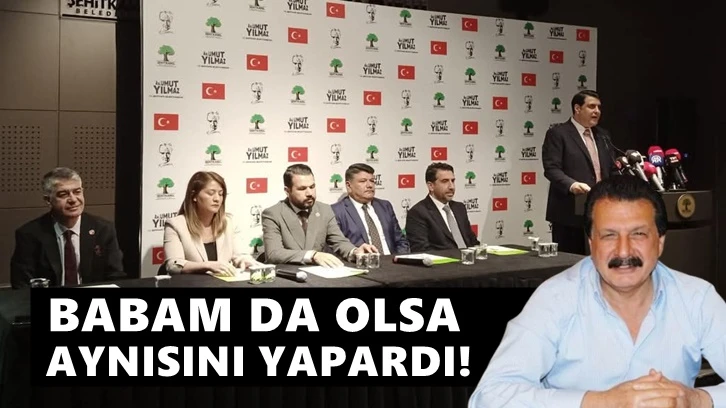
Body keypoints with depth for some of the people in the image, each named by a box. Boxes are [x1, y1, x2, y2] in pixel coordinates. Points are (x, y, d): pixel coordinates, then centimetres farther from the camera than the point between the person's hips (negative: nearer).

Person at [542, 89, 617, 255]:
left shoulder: (602, 135, 18)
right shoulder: (557, 133, -4)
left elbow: (611, 170, 20)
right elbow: (551, 169, -14)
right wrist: (572, 185, -32)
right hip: (570, 213, -6)